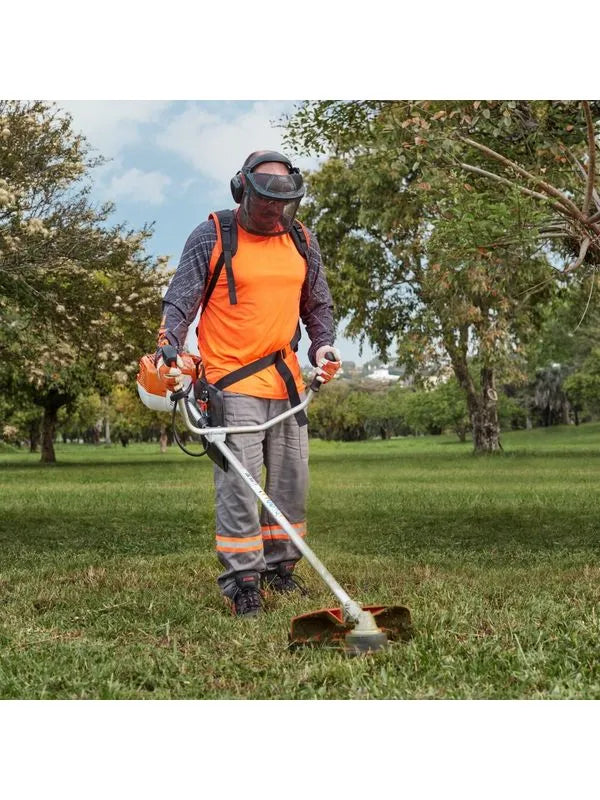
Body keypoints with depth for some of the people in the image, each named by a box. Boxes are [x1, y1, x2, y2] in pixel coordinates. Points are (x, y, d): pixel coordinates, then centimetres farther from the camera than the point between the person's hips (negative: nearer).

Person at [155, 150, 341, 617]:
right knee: (238, 482, -10)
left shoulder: (302, 241, 11)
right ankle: (242, 582, -3)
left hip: (286, 381, 6)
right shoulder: (211, 237, -4)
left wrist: (322, 346, 3)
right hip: (232, 380, -6)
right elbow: (180, 302, -6)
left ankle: (280, 569, 25)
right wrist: (168, 351, -21)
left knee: (292, 481, 10)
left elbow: (319, 306, 20)